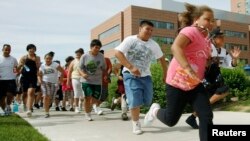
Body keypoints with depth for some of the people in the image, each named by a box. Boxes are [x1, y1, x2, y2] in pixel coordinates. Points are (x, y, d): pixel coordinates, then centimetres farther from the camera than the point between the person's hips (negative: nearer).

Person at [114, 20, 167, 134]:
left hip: (145, 75, 5)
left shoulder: (153, 44, 3)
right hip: (131, 75, -5)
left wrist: (165, 74, 11)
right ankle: (136, 123, 10)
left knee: (147, 101, 5)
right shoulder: (130, 40, -9)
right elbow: (117, 52, -19)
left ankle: (129, 97, 35)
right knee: (135, 100, -12)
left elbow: (161, 58, 15)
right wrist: (131, 67, -26)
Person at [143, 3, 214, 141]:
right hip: (177, 82, -7)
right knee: (171, 120, 5)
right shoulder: (191, 31, -16)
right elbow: (175, 47, -36)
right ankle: (155, 110, 39)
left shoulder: (206, 40, 11)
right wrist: (188, 68, -46)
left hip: (195, 85, 8)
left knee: (206, 117, -7)